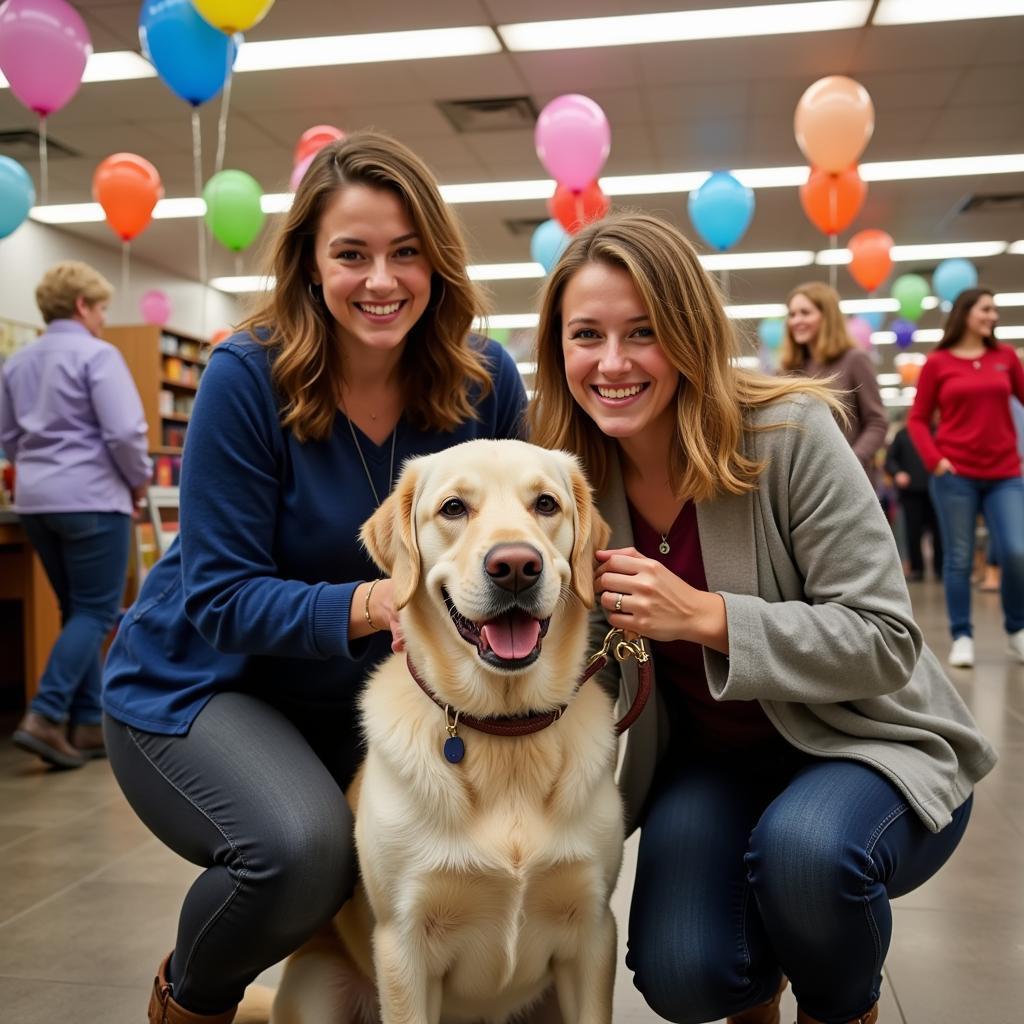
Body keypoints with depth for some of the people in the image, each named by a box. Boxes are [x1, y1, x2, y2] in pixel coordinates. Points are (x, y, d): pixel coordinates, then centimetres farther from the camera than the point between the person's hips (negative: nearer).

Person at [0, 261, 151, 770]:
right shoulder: (97, 354, -9)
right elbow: (124, 431, -18)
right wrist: (139, 479, -2)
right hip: (91, 498, -8)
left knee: (75, 610, 14)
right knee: (97, 612, -1)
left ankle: (88, 723, 16)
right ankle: (45, 716, -12)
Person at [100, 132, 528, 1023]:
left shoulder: (485, 382, -10)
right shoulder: (249, 375, -20)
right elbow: (221, 598, -20)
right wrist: (373, 605, -36)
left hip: (364, 695, 4)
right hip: (198, 684, -4)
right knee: (303, 846, -31)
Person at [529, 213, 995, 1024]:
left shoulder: (789, 434, -21)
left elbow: (884, 641, -21)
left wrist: (707, 616, -32)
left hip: (860, 742, -2)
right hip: (710, 759, 3)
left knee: (804, 846, -35)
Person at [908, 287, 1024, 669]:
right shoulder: (937, 362, 1)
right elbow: (918, 419, 3)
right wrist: (934, 459, -10)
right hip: (956, 474, -2)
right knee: (959, 558, 2)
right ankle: (962, 637, 11)